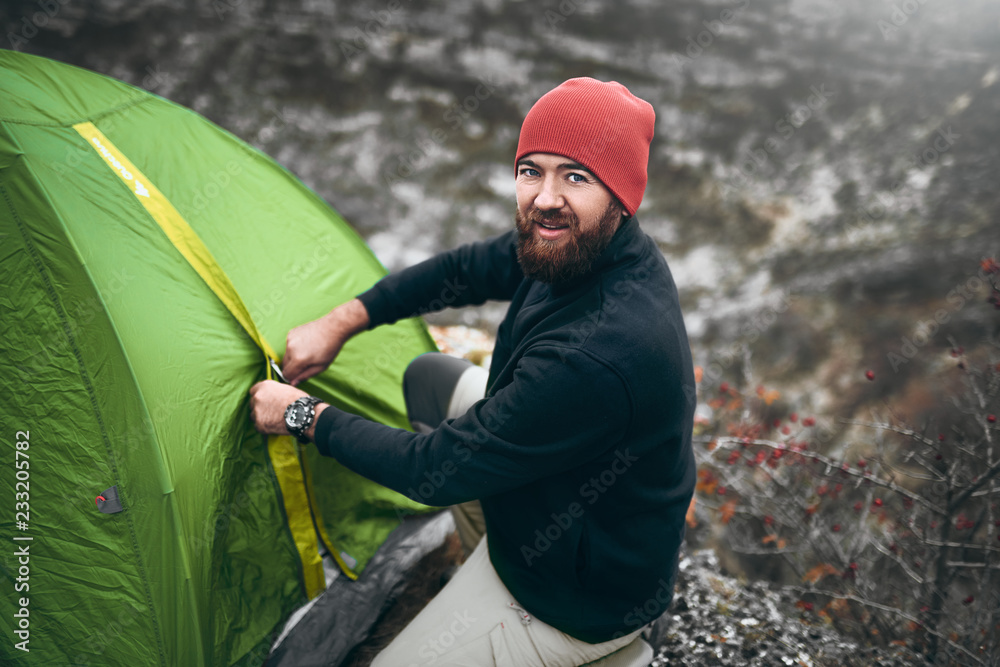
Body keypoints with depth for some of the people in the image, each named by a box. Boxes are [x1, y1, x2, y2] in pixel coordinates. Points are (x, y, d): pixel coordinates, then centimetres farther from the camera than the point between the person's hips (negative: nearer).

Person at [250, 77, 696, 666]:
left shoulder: (595, 358, -40)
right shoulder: (572, 245, -11)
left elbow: (439, 472, -30)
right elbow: (467, 269, 6)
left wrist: (306, 417, -15)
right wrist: (340, 323, 0)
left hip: (582, 597, -8)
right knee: (430, 378, 18)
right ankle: (490, 567, 25)